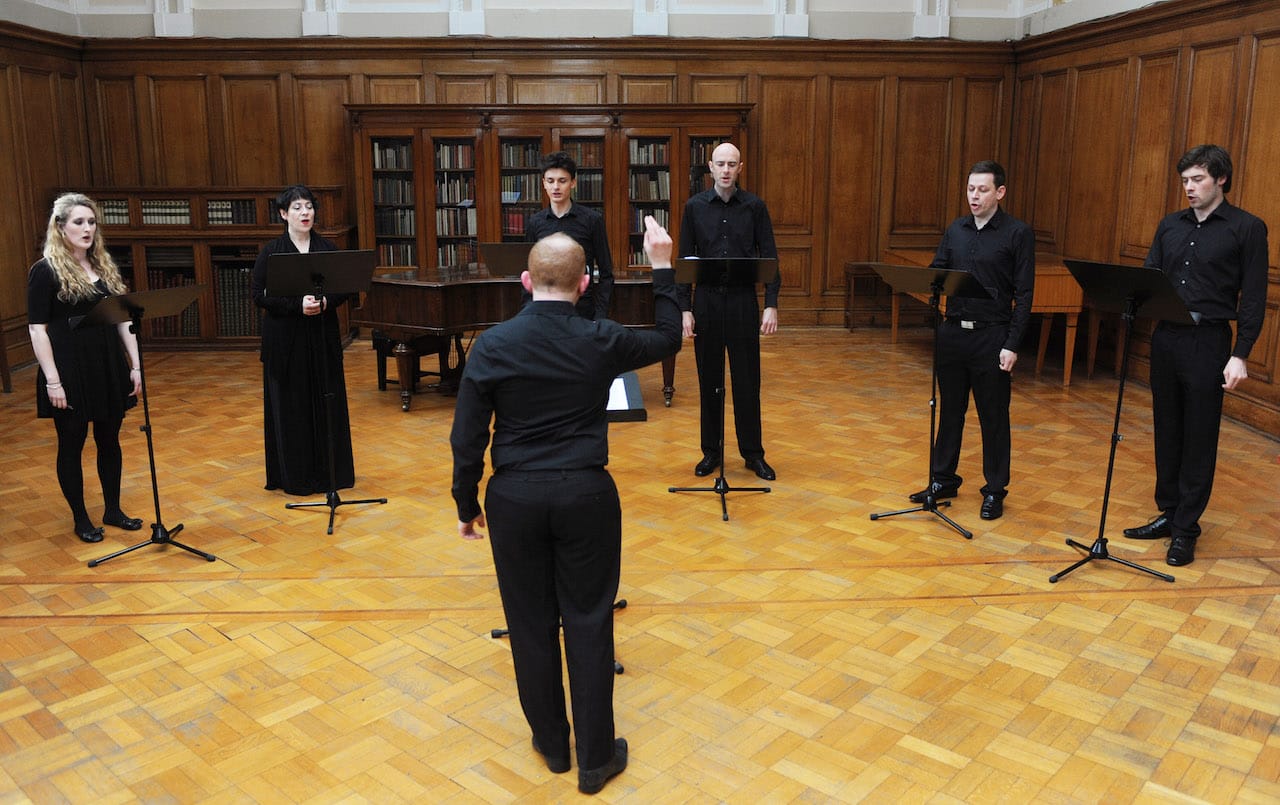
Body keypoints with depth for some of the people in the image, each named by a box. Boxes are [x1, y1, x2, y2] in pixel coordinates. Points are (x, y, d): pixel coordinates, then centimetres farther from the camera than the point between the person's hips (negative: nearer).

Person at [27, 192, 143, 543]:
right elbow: (37, 329, -10)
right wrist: (52, 380, -15)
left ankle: (113, 510, 27)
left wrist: (135, 365, 4)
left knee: (109, 441, 13)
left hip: (109, 368, 5)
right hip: (69, 372, -5)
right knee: (72, 445, 7)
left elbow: (123, 318, 11)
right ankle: (80, 518, 19)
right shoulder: (45, 271, -7)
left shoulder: (106, 267, 8)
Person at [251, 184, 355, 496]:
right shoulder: (271, 252, -3)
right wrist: (297, 305, -20)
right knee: (290, 405, 2)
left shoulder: (327, 248, 6)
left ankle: (328, 470, 17)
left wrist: (324, 302, -14)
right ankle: (295, 474, 13)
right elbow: (259, 295, -8)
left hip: (323, 338, 3)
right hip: (285, 340, -2)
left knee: (327, 402, 5)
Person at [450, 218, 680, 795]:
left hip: (515, 498, 1)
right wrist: (662, 270, 15)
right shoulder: (601, 342, -8)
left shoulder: (491, 346, -7)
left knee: (531, 623, 14)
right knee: (588, 624, 10)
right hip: (585, 495, 0)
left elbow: (467, 438, -4)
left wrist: (466, 505, 9)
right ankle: (596, 758, 20)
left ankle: (552, 745, 31)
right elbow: (667, 340, 11)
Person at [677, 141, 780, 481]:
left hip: (743, 302, -1)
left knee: (747, 380, 5)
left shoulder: (755, 206, 1)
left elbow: (769, 257, 1)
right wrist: (684, 309, -3)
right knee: (709, 380, 8)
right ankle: (711, 451, 20)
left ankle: (753, 453, 17)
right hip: (706, 301, 1)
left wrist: (771, 306, -8)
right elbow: (684, 260, 3)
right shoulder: (694, 207, 3)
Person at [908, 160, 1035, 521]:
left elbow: (1024, 295, -8)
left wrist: (1012, 346, -13)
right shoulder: (955, 229, 9)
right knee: (950, 410, 13)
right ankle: (943, 479, 27)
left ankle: (995, 491, 17)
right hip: (953, 332, 5)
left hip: (992, 337, -4)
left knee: (993, 417, 5)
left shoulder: (1018, 233, -6)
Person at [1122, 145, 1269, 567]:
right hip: (1166, 338, 5)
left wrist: (1240, 355, -12)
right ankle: (1168, 513, 24)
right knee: (1167, 432, 12)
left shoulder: (1247, 228, -4)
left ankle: (1186, 528, 10)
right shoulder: (1170, 226, 11)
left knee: (1199, 437, 2)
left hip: (1208, 342, -5)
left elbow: (1253, 297, -6)